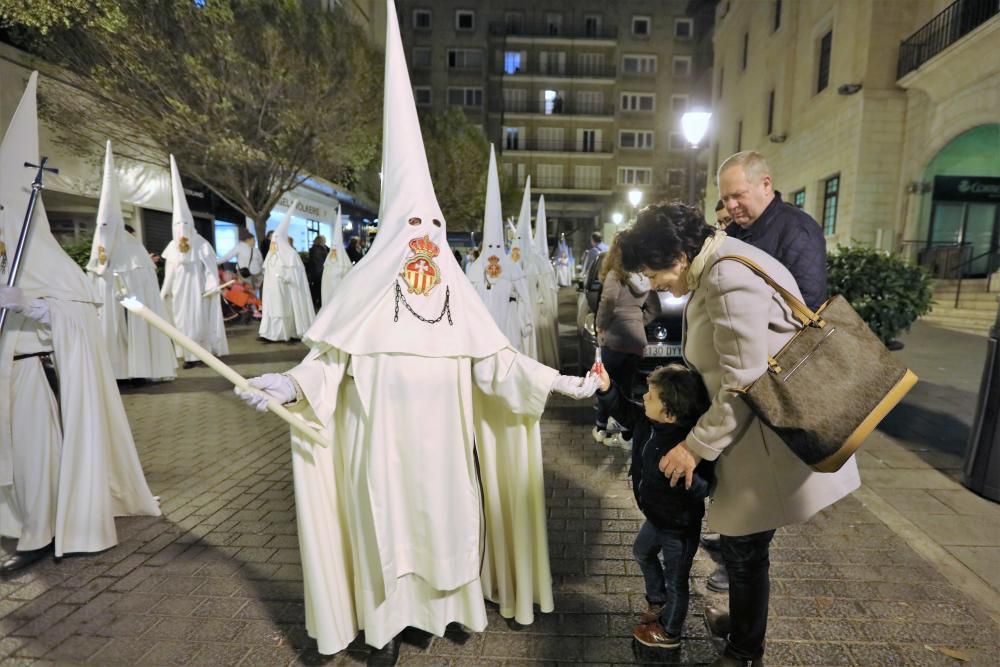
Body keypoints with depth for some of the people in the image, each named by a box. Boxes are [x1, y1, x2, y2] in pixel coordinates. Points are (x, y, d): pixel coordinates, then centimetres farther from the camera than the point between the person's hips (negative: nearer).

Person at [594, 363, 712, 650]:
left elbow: (703, 489, -36)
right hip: (657, 516, 9)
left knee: (675, 580, 18)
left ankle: (668, 632, 45)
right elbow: (624, 411, 0)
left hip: (680, 526, -8)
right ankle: (657, 601, 59)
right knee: (642, 552, 33)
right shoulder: (647, 420, -16)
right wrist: (606, 389, -14)